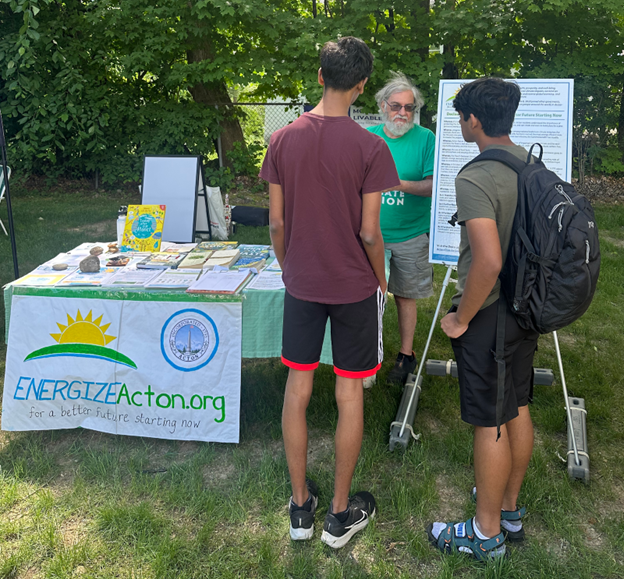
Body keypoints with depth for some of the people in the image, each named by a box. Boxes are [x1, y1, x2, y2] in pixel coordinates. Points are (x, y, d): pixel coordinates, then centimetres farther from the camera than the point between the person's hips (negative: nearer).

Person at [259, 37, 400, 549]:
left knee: (298, 389, 13)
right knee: (350, 395, 9)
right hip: (354, 288, -3)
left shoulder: (283, 141, -3)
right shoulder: (369, 148, -13)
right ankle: (341, 514, 22)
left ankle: (301, 505, 26)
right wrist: (381, 280, 5)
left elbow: (277, 223, 0)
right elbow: (369, 232, -12)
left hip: (301, 286, 3)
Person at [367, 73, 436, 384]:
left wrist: (400, 185, -28)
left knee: (405, 296, 7)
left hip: (409, 236, -3)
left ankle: (406, 355, 24)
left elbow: (433, 185, -12)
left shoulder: (425, 138, -6)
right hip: (370, 234, 3)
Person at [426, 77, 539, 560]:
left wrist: (461, 318, -17)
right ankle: (510, 510, 37)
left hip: (488, 316, -8)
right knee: (517, 409, 19)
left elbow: (488, 261, -31)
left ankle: (486, 533, 21)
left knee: (490, 424, 4)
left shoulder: (475, 179, -22)